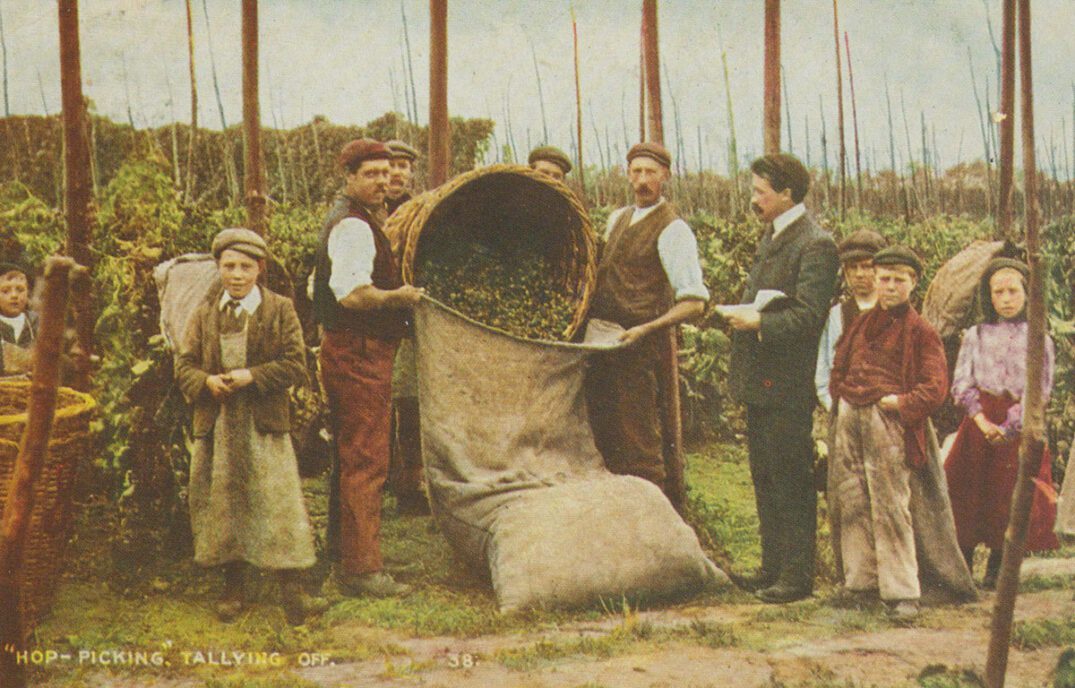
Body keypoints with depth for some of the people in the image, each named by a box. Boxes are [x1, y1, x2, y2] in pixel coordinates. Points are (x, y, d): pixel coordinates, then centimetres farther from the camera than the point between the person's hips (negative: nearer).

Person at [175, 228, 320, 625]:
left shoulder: (280, 311, 2)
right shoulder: (204, 315, 11)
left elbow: (296, 366, -4)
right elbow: (184, 366, 8)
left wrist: (252, 376, -15)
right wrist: (206, 382, -13)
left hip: (265, 424, -3)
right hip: (216, 425, 3)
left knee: (276, 500, -5)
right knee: (222, 502, 7)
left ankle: (290, 585, 2)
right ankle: (233, 587, 18)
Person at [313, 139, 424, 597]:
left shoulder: (358, 223, 19)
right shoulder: (354, 227, -15)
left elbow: (326, 285, 25)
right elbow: (353, 293, -27)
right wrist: (402, 296, -17)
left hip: (350, 351, 11)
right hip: (358, 354, -11)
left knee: (351, 458, 18)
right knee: (366, 461, -9)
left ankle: (344, 550, 28)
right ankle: (362, 570, -7)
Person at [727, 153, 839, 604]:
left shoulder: (815, 245, -14)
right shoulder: (771, 237, 16)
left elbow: (809, 317, -21)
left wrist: (759, 322, -23)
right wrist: (741, 317, 9)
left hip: (786, 385, -10)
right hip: (759, 381, 10)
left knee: (790, 483, -2)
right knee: (765, 479, 15)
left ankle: (797, 577, 7)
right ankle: (773, 568, 26)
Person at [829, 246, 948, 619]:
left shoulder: (921, 331, 2)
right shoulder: (860, 323, 16)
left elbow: (935, 388, -3)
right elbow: (838, 368, 24)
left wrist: (899, 401, -11)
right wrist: (841, 399, 9)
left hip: (888, 420, -5)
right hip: (849, 417, 5)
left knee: (890, 506, -6)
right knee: (852, 502, 7)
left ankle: (902, 591, -2)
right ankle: (861, 578, 16)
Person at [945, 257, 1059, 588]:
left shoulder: (1039, 340, 4)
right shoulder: (976, 335, 7)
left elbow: (1040, 392, -3)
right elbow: (960, 384, 0)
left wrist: (1008, 427, -14)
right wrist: (983, 421, -15)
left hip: (1021, 428, -1)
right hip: (978, 422, 1)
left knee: (1010, 500, 1)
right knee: (967, 496, -1)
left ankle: (995, 572, 13)